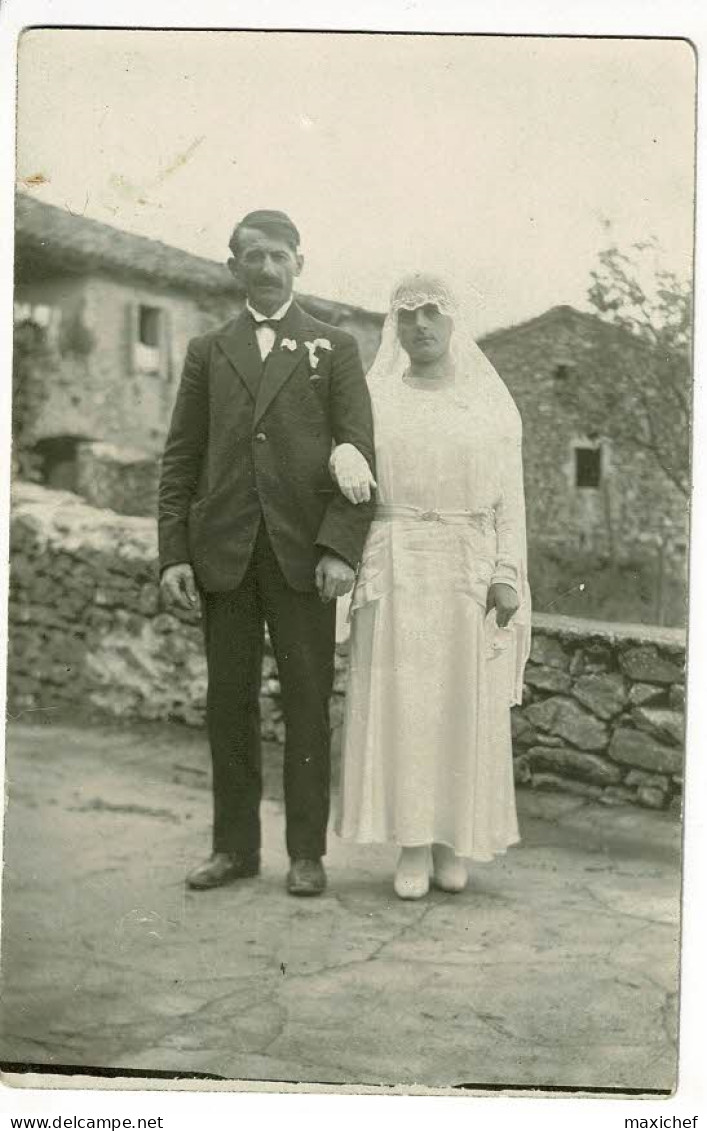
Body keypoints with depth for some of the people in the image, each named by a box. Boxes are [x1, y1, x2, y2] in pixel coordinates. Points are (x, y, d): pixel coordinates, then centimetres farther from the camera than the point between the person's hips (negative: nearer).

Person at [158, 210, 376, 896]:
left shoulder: (334, 348, 9)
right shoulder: (208, 352, 15)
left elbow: (359, 453, 0)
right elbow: (180, 459, 10)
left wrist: (341, 548, -11)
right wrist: (173, 553, -1)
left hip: (302, 553, -2)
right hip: (223, 554, 2)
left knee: (307, 704, 2)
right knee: (229, 704, 7)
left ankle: (307, 852, 12)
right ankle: (234, 846, 18)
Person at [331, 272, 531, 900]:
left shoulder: (493, 403, 6)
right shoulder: (374, 399, 8)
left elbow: (509, 499, 3)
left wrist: (508, 577, -8)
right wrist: (345, 463, -27)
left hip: (473, 575, 0)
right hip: (397, 571, 0)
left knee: (466, 705, 2)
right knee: (402, 703, -3)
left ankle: (452, 843, 15)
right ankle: (413, 846, 7)